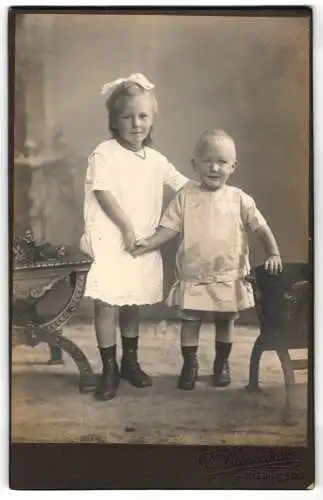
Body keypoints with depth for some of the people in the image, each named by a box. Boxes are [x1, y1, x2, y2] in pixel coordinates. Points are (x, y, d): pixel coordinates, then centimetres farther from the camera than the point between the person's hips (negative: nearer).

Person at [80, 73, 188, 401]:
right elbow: (103, 194, -14)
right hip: (109, 241, -5)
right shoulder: (104, 154, -8)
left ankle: (130, 362, 30)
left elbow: (184, 186, 16)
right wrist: (126, 227, -15)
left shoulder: (155, 159, 8)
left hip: (142, 242, 5)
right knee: (107, 304, -4)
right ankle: (109, 369, 9)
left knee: (132, 304, 15)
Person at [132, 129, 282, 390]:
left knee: (225, 320, 14)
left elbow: (261, 227, -1)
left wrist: (274, 254, -11)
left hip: (229, 276, 1)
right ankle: (190, 364, 27)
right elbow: (170, 227, -6)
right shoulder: (186, 195, -5)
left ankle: (222, 363, 34)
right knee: (190, 320, 8)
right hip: (193, 275, 0)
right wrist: (149, 243, -19)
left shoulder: (239, 198, -4)